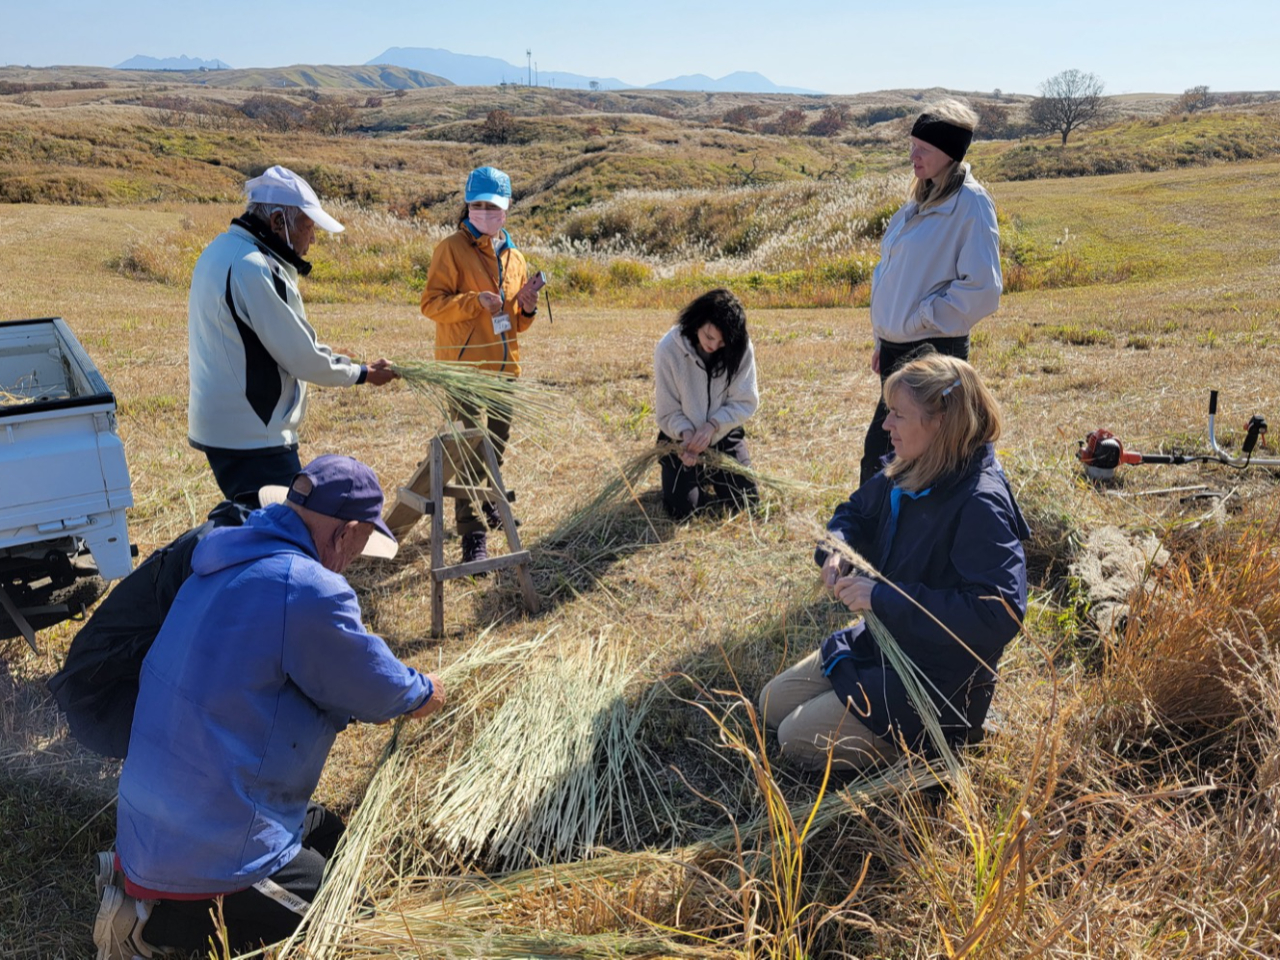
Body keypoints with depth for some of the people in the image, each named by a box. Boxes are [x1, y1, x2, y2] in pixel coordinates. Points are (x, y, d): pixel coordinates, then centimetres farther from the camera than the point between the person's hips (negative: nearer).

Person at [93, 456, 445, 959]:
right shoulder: (309, 590, -26)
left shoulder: (230, 565, 4)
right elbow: (377, 688, -11)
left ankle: (137, 874, 15)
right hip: (211, 850, -9)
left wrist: (396, 695, 21)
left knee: (331, 836, 24)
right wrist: (423, 693, 11)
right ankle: (156, 918, -1)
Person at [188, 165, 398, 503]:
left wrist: (338, 360, 12)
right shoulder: (254, 269, -21)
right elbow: (301, 356, -17)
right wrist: (362, 374, -2)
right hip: (252, 437, -10)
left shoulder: (223, 249, 11)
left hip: (220, 426, 10)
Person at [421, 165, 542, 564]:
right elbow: (431, 303, -11)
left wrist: (526, 309, -3)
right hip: (465, 365, -6)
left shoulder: (514, 257, 14)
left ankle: (483, 502, 40)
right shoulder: (452, 248, -4)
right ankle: (473, 535, -6)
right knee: (472, 447, -11)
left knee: (497, 445, 17)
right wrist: (474, 302, -25)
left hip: (504, 366, 6)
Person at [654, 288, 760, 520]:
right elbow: (668, 412, -15)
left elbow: (745, 402, -14)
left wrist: (712, 426, -29)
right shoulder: (668, 349, -22)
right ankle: (694, 476, 23)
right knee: (681, 510, -10)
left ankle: (710, 474, 29)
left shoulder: (741, 348, -18)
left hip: (724, 435, 2)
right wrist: (686, 433, -34)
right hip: (682, 436, -2)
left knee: (746, 501, -1)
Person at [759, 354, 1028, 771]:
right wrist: (837, 548, -8)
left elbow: (999, 614, -35)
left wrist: (883, 597, -32)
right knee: (772, 704, 12)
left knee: (798, 740, -9)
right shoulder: (908, 475, -2)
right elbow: (856, 511, 17)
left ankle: (933, 743, 5)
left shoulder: (981, 505, -27)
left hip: (936, 682, -9)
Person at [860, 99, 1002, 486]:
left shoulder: (970, 203, -12)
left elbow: (981, 289, -18)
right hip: (897, 348, 8)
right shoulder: (921, 200, 14)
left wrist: (921, 319, -13)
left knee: (879, 461, -6)